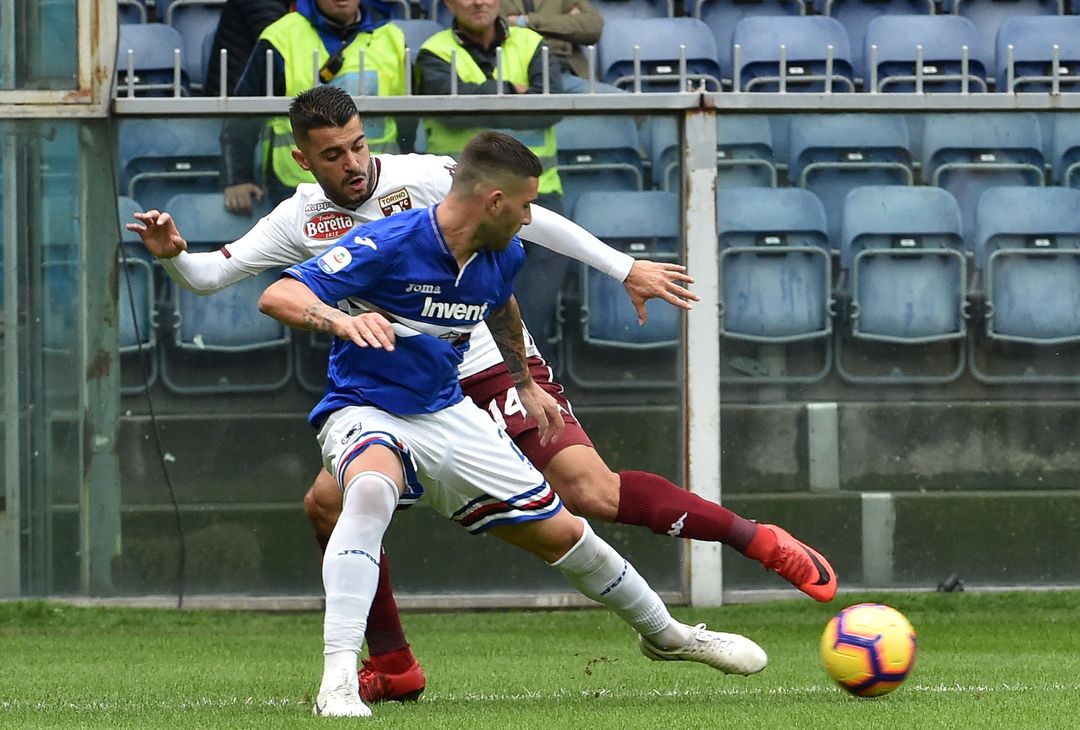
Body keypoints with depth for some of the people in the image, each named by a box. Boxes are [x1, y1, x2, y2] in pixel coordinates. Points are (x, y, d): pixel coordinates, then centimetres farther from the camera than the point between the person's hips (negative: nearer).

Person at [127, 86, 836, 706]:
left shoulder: (422, 178, -11)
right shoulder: (300, 218, 1)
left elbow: (525, 216, -8)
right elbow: (210, 276, 5)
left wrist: (625, 269, -10)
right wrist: (173, 253, -19)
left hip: (497, 369, -5)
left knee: (590, 492, -24)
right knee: (329, 501, -7)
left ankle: (758, 540, -17)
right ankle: (393, 666, 6)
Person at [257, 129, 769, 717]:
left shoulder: (503, 255, -2)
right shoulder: (388, 246, -25)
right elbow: (276, 296, -31)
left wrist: (525, 385, 33)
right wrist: (340, 320, -49)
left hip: (446, 414, 7)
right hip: (363, 412, -7)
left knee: (560, 532, 11)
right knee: (372, 490, -42)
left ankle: (664, 634, 39)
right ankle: (338, 681, -45)